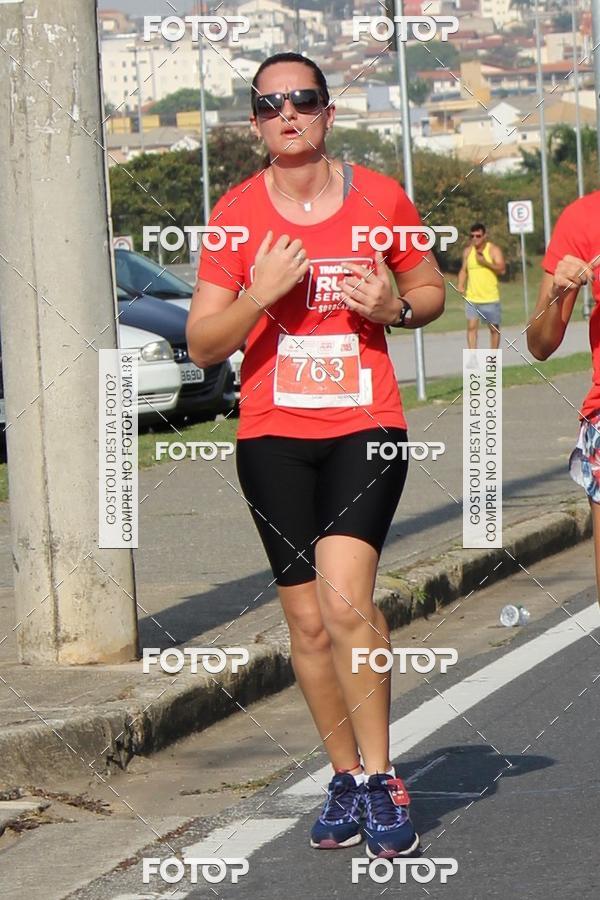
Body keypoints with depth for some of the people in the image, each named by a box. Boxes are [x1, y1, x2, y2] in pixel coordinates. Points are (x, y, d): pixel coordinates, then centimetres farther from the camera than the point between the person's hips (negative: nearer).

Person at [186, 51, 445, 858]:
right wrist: (259, 294, -17)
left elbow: (432, 290, 16)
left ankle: (380, 778, -8)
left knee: (345, 599, -19)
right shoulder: (236, 215, 1)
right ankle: (347, 779, 19)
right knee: (308, 621, 4)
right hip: (273, 435, 2)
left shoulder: (380, 199, 1)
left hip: (366, 428, -2)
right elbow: (202, 344, 0)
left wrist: (397, 307, -6)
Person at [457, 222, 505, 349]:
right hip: (471, 298, 2)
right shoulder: (467, 251, 7)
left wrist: (486, 263, -26)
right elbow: (464, 270, 17)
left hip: (490, 299, -2)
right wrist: (460, 285, -1)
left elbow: (502, 269, -14)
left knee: (494, 328, 7)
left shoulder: (494, 250, -4)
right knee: (471, 326, -10)